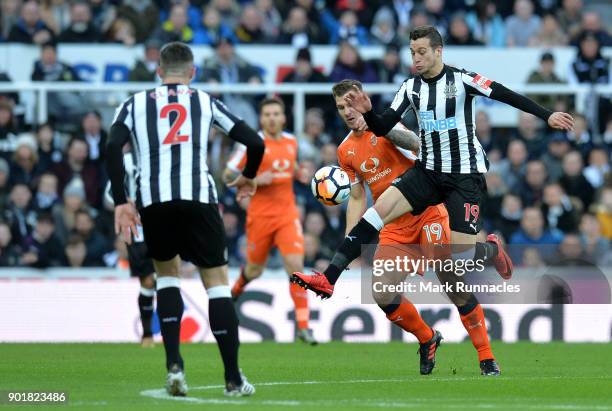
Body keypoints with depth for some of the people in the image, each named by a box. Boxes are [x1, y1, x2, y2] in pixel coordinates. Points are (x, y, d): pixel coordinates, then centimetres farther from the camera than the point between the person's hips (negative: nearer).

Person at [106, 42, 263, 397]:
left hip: (152, 201, 1)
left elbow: (113, 148, 0)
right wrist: (249, 177, 31)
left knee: (167, 272, 23)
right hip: (198, 197, -1)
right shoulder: (205, 101, 17)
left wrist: (121, 202, 2)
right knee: (216, 280, 7)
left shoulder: (135, 104, 17)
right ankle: (234, 378, 3)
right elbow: (255, 143, 12)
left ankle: (174, 364, 6)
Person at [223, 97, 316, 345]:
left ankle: (303, 326, -12)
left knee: (296, 266, -14)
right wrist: (255, 179, -19)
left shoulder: (291, 141, 8)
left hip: (287, 214, 2)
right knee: (255, 270, 10)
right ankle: (238, 286, 49)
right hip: (260, 215, -2)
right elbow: (227, 176, -5)